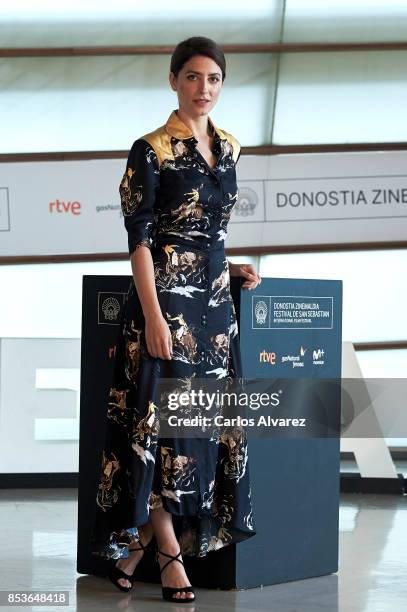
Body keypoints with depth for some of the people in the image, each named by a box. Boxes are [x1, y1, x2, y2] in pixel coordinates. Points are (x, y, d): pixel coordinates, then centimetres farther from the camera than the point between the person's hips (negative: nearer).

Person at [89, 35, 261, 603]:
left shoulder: (228, 148, 12)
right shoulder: (151, 150, -8)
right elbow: (140, 238, -11)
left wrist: (232, 269, 8)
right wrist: (155, 318, -17)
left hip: (215, 298, 7)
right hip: (167, 296, -7)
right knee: (162, 419, -4)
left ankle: (135, 542, 14)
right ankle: (170, 552, 4)